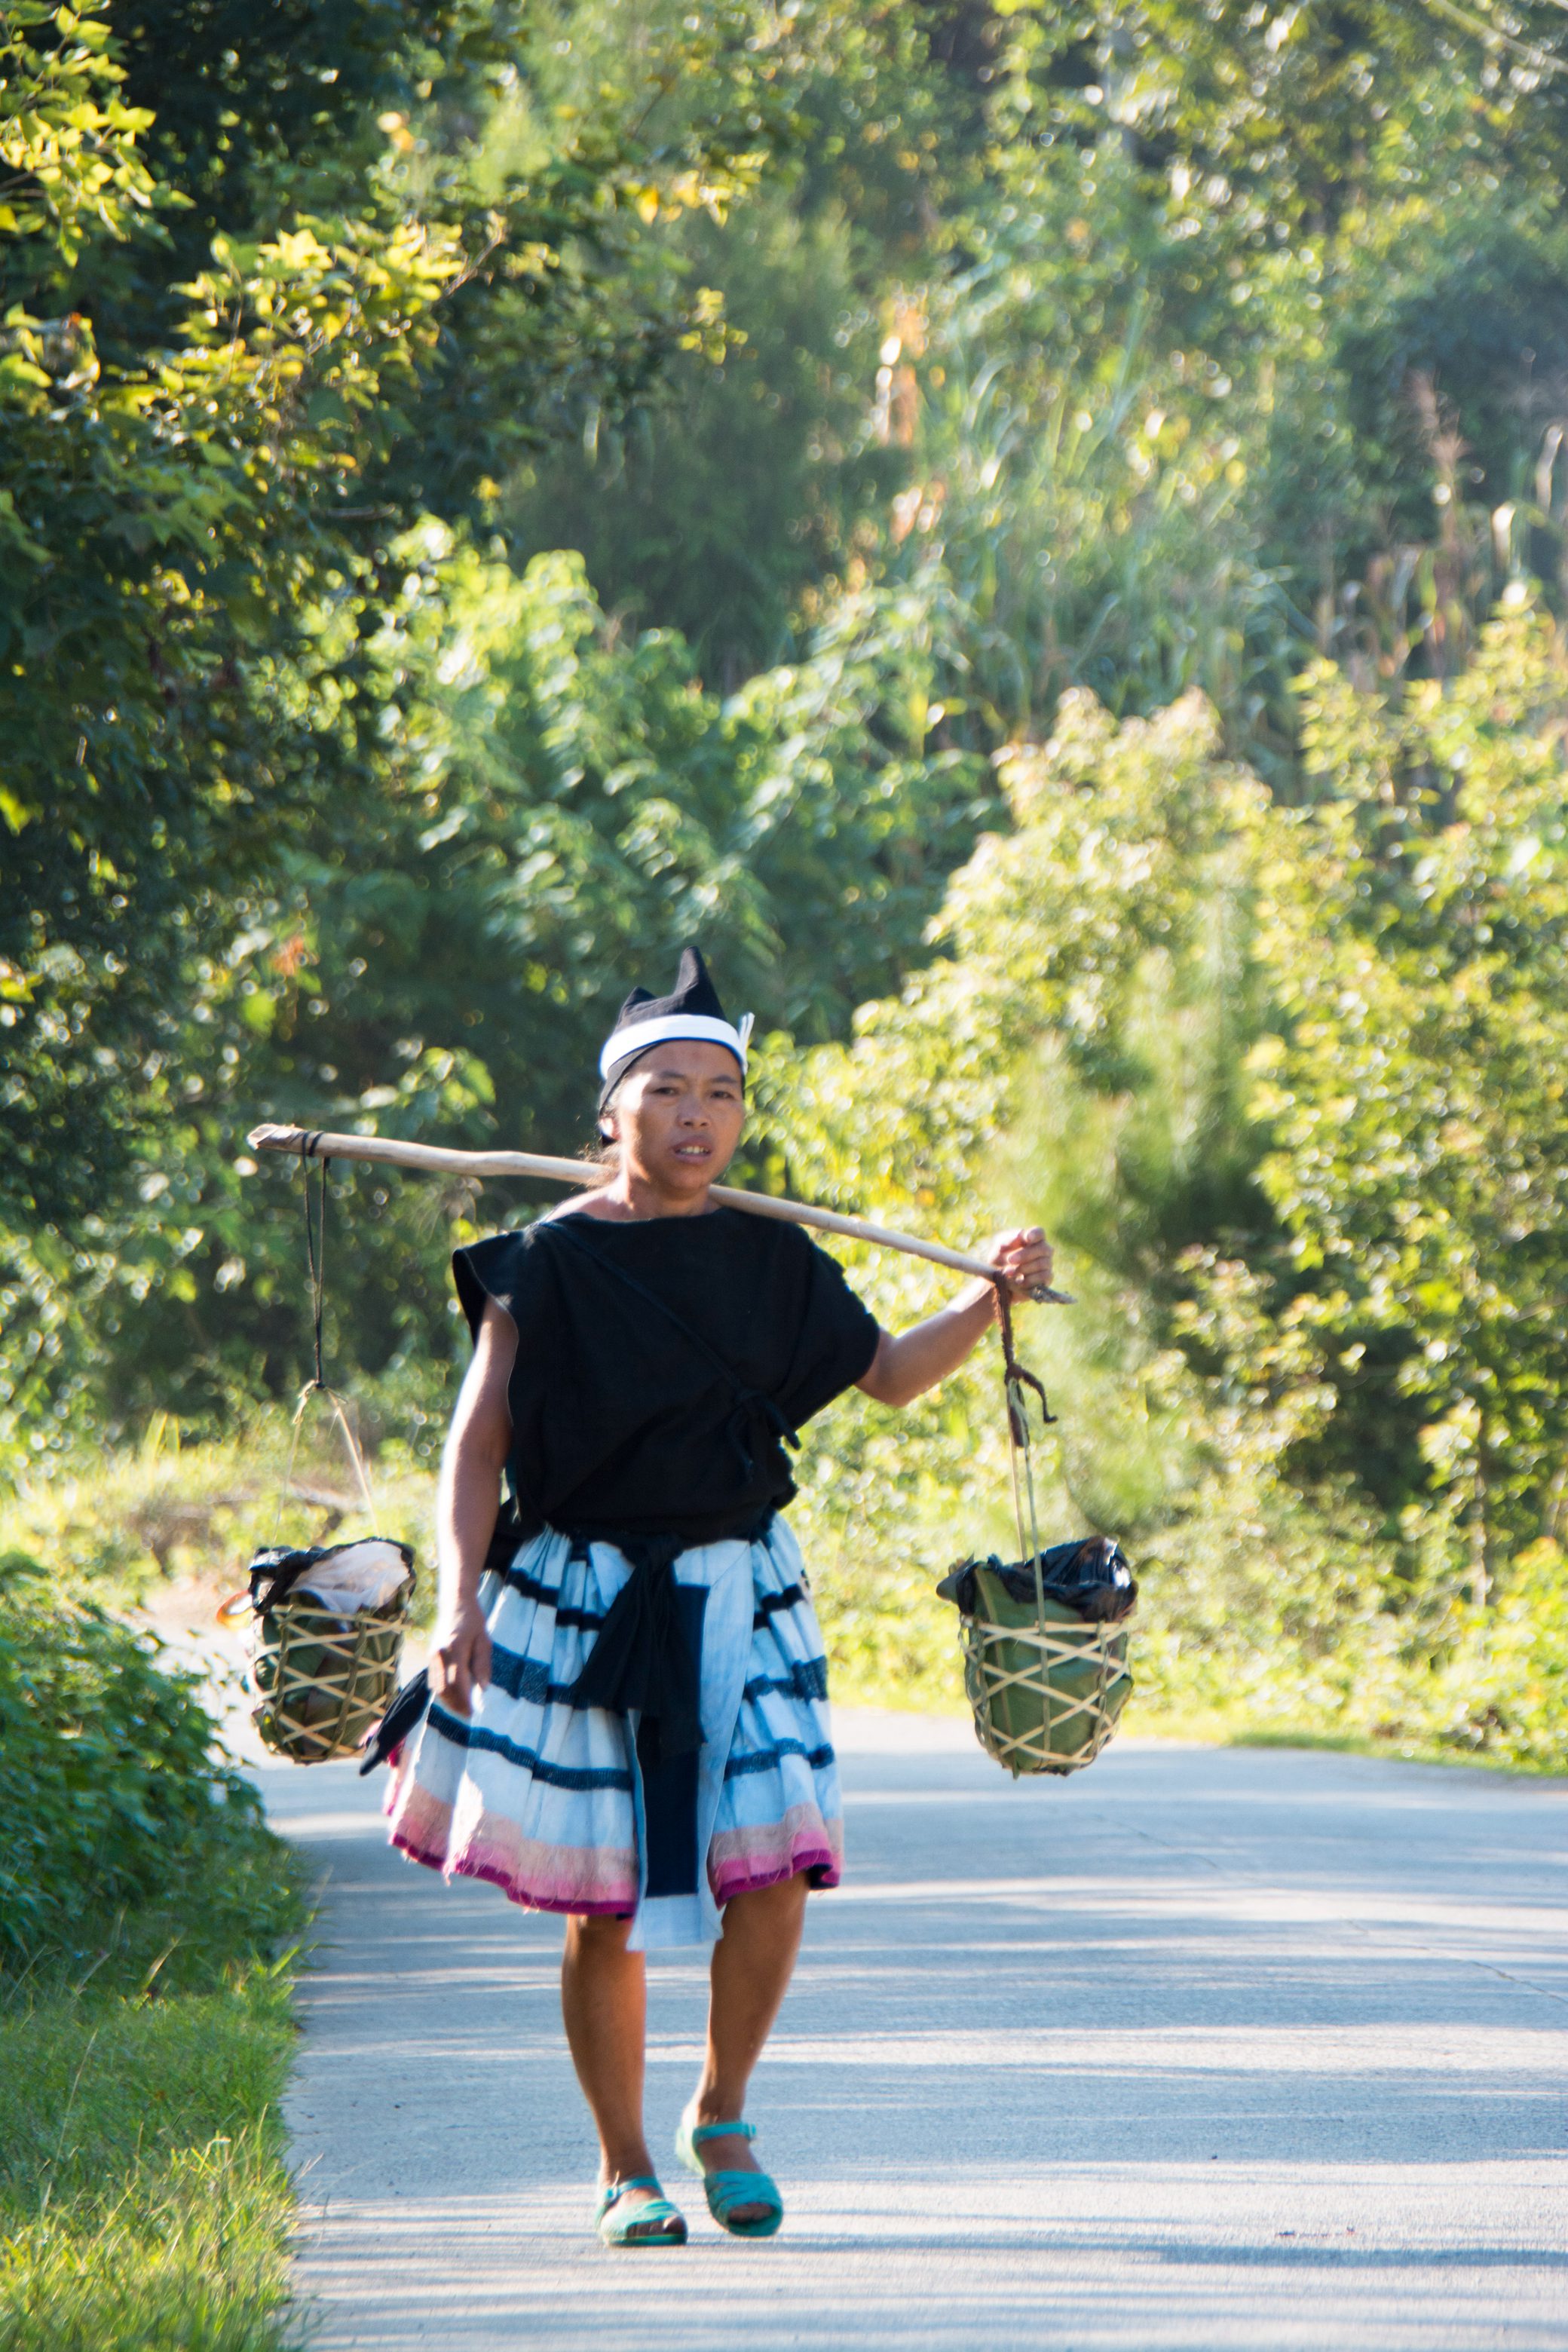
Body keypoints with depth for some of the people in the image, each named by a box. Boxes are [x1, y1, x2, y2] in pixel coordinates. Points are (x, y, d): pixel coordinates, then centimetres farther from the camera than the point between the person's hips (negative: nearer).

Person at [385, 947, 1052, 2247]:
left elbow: (888, 1372, 20)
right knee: (608, 1900, 0)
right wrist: (461, 1597, -15)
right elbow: (479, 1443, -4)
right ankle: (626, 2169, 16)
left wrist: (993, 1293, 5)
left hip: (736, 1600, 3)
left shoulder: (772, 1263, 7)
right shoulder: (551, 1263, -4)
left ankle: (724, 2117, 13)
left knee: (772, 1871, -10)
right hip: (582, 1603, -3)